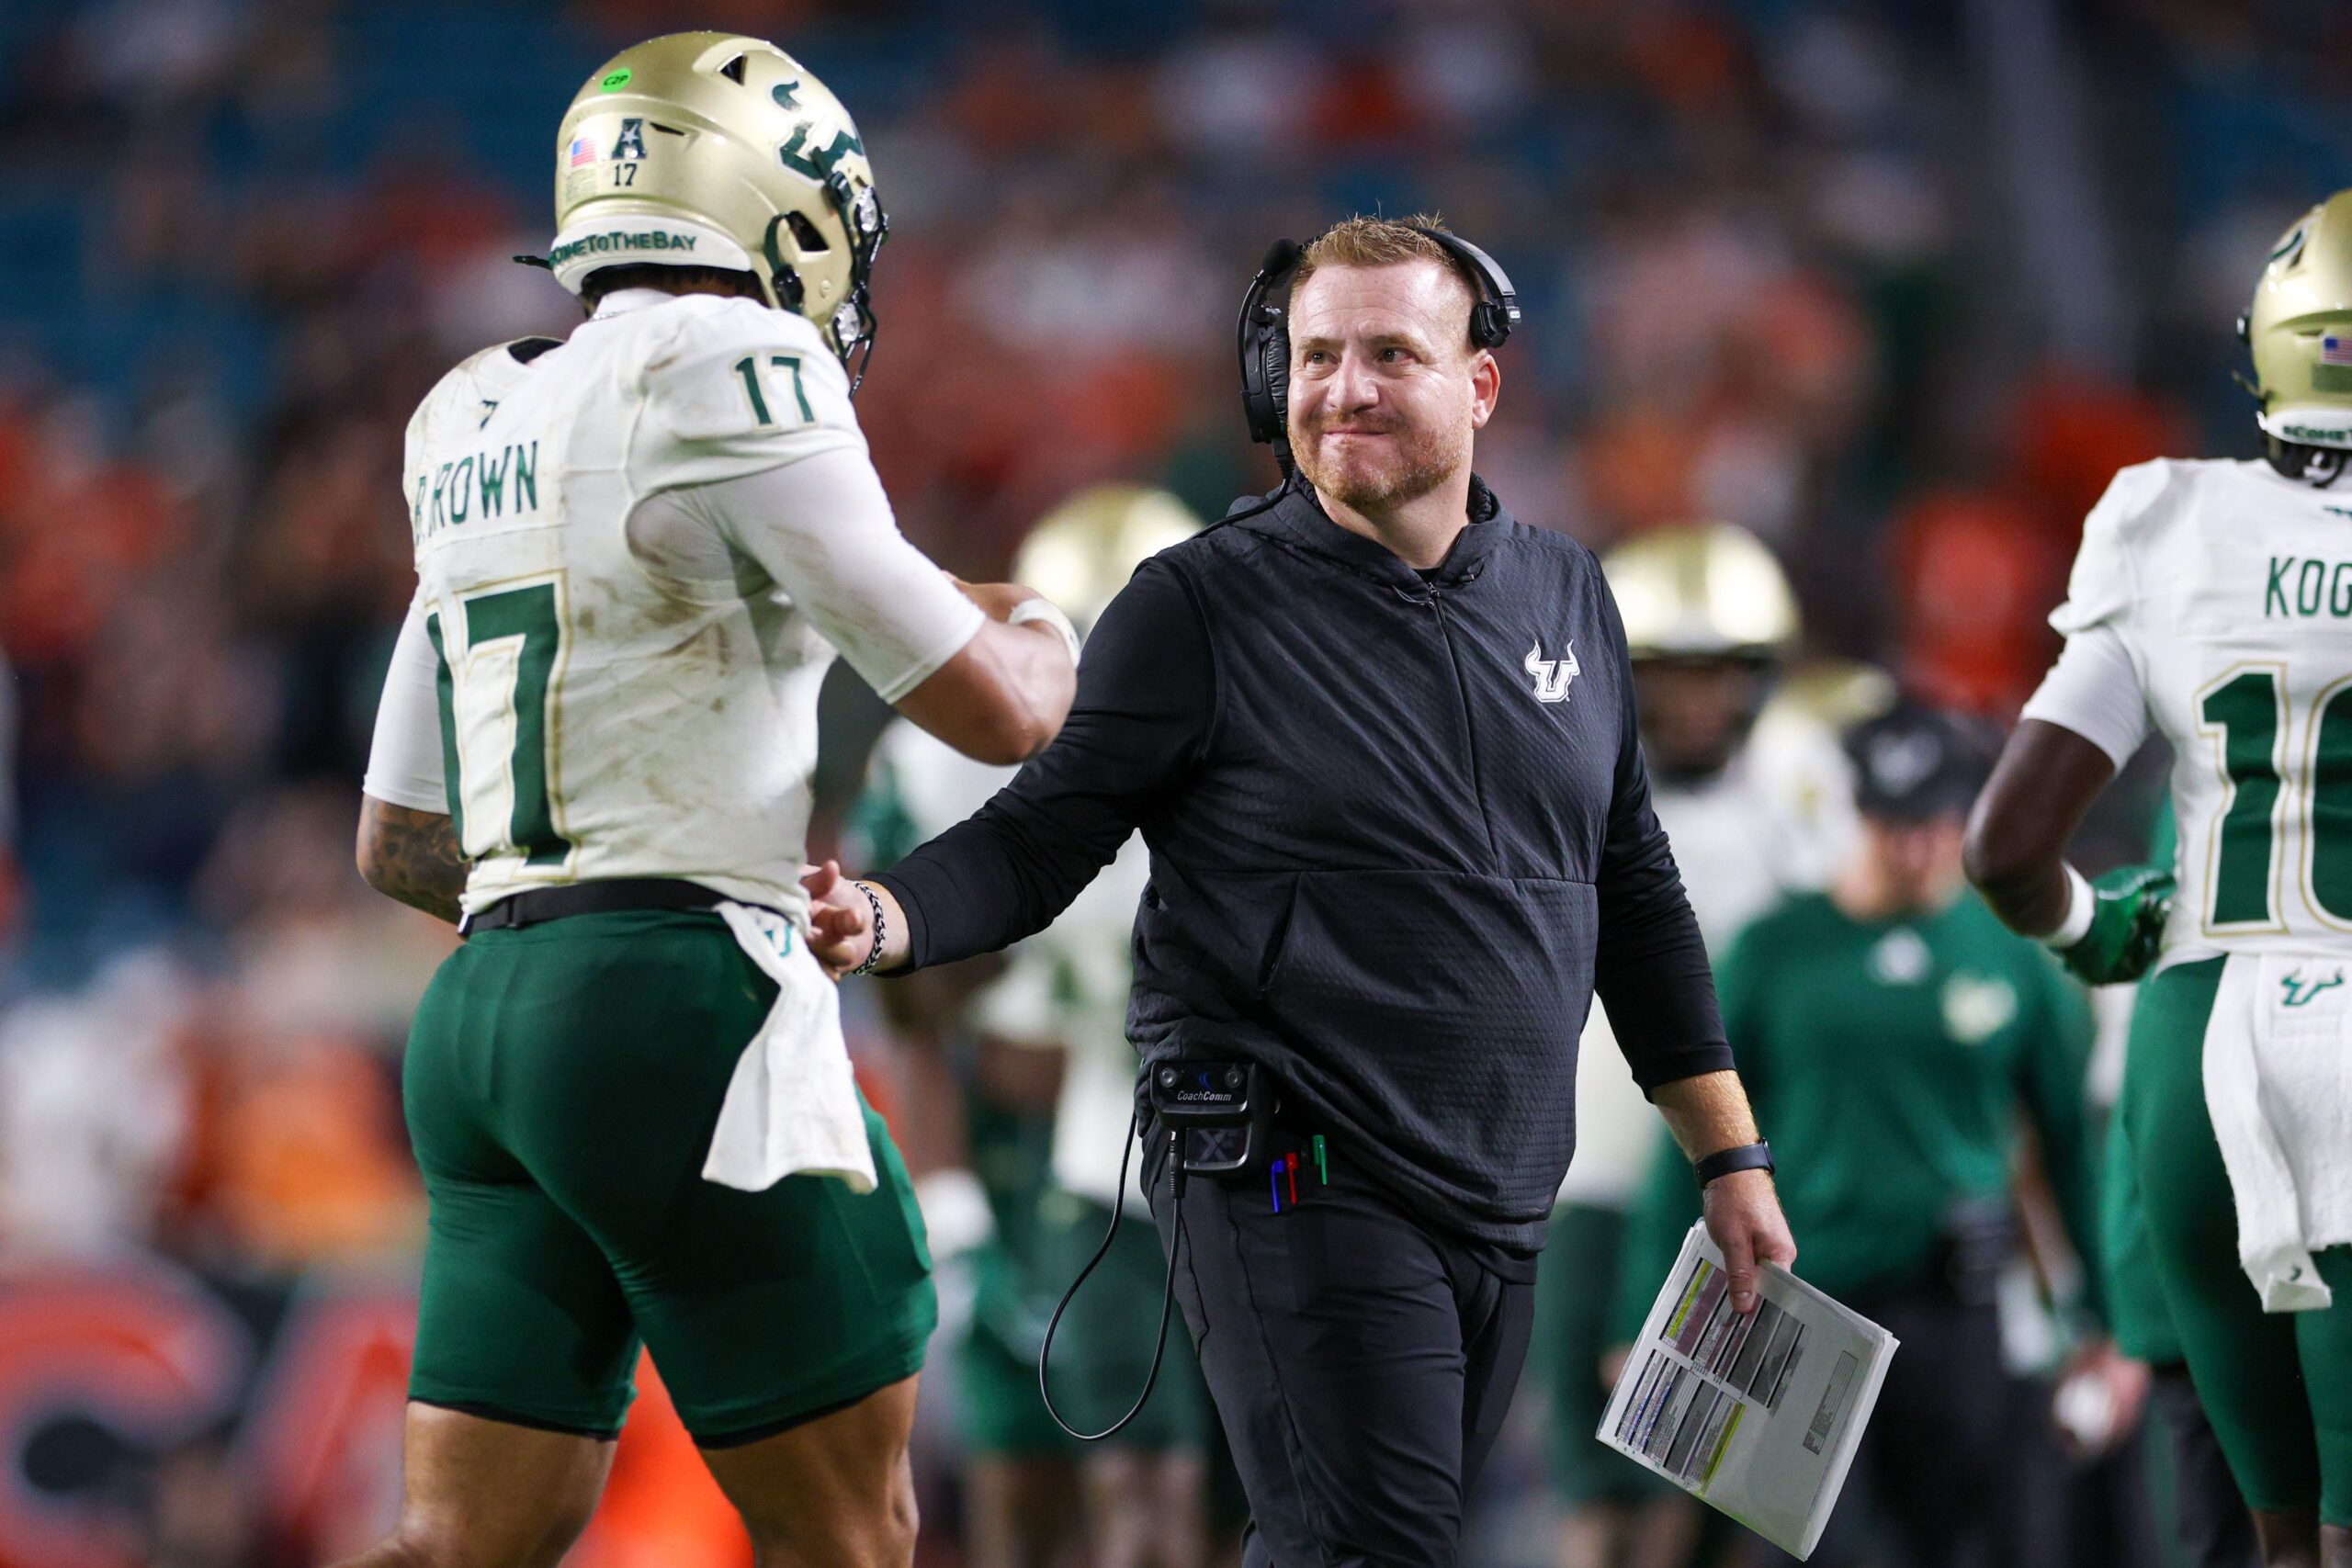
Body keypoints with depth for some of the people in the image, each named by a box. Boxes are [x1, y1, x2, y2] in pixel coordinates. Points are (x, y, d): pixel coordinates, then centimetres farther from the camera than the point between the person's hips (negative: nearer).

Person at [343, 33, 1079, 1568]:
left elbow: (401, 842, 23)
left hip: (489, 1011, 8)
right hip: (676, 1019, -8)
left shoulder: (487, 437, 18)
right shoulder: (726, 384, -8)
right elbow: (988, 709, -6)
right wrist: (1042, 644, 17)